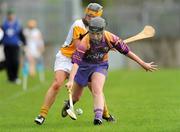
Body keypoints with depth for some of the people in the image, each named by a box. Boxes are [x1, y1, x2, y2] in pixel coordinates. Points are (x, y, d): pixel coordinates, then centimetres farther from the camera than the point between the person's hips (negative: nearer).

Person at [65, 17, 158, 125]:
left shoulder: (110, 38, -25)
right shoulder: (85, 42, -34)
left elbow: (126, 51, -13)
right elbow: (76, 62, -40)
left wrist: (143, 64, -8)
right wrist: (70, 80, -51)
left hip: (100, 65, 1)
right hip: (84, 65, -1)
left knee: (97, 90, -25)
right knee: (75, 97, 12)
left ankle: (98, 116, -32)